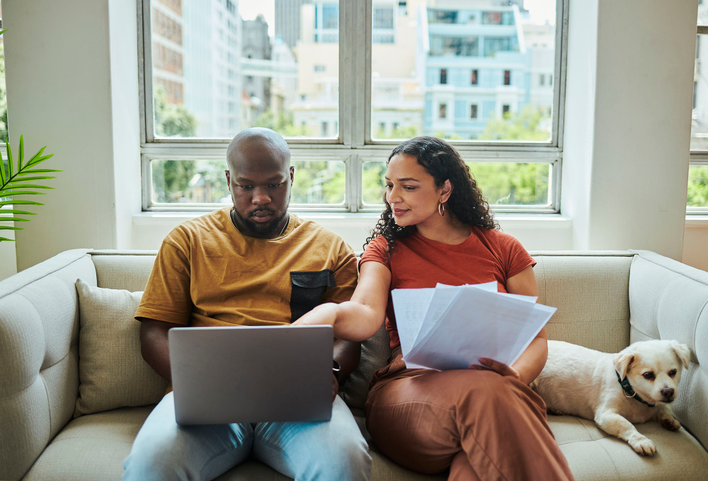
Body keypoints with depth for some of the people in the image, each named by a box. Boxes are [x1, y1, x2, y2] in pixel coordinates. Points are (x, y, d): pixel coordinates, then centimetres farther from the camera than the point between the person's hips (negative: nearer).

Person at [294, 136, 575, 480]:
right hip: (406, 386, 0)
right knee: (481, 392, -36)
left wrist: (511, 381, -10)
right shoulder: (386, 249, 14)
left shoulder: (503, 250, 16)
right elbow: (366, 315, -8)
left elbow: (535, 339, 13)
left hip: (496, 391, 1)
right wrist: (329, 313, -33)